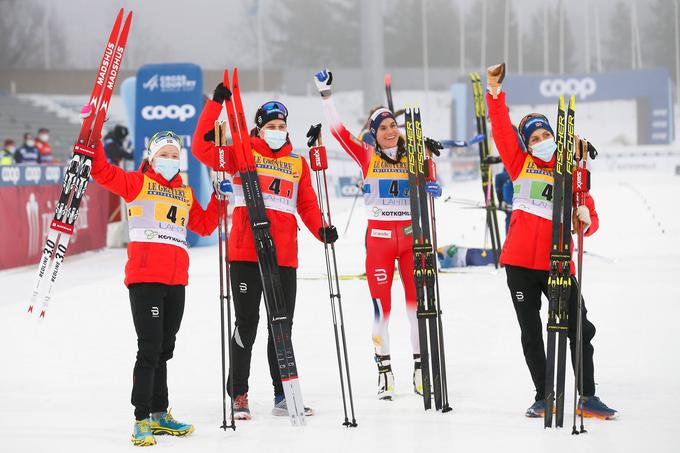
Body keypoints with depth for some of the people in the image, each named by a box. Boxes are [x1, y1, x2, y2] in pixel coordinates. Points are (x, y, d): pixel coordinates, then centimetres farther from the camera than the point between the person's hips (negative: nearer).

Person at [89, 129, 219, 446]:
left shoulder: (185, 194, 20)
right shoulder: (138, 184, 4)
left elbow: (204, 226, 23)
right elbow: (103, 171, -7)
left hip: (176, 281, 6)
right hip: (144, 277, -6)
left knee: (164, 349, 15)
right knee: (150, 348, -10)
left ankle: (159, 415, 25)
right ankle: (141, 420, -7)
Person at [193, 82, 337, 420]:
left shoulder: (297, 163, 14)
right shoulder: (243, 153, 4)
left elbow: (307, 204, 15)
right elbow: (202, 148, -5)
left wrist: (321, 229, -4)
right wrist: (216, 104, -10)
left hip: (284, 256, 4)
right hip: (246, 252, -4)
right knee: (247, 323, -1)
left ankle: (283, 396, 17)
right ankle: (238, 395, 7)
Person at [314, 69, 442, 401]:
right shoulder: (367, 156, 3)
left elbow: (429, 185, 1)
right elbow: (338, 130, -2)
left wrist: (431, 187, -20)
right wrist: (325, 95, -5)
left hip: (410, 236, 1)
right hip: (379, 237, -1)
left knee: (417, 303, 2)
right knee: (381, 307, 0)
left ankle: (421, 369, 11)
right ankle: (384, 372, 8)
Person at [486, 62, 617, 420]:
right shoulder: (520, 164, 9)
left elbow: (591, 219, 7)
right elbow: (502, 131, 0)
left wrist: (586, 220, -16)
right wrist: (495, 94, -10)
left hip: (557, 263, 0)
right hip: (520, 261, 0)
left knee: (580, 329, -3)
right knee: (530, 333, 5)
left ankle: (588, 398, 6)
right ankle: (543, 398, 14)